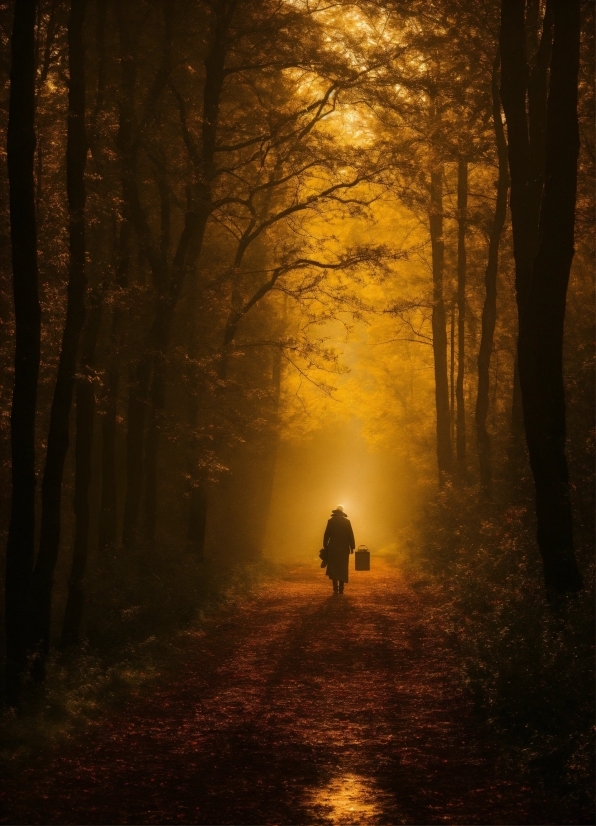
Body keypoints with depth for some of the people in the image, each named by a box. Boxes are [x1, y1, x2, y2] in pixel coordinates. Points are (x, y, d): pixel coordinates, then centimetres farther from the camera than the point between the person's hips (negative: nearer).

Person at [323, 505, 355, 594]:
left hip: (333, 548, -1)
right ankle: (341, 588, 6)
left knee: (333, 568, 4)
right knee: (343, 568, 9)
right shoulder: (346, 521, 0)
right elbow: (350, 535, -1)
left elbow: (326, 535, -3)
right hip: (344, 548, 1)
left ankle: (335, 588, -6)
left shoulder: (331, 521, -2)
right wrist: (352, 547, 5)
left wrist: (325, 546, 4)